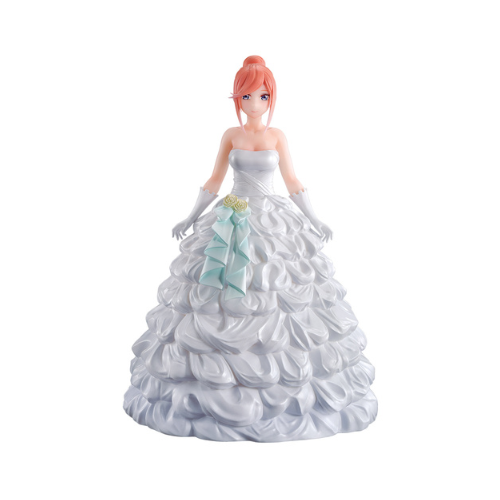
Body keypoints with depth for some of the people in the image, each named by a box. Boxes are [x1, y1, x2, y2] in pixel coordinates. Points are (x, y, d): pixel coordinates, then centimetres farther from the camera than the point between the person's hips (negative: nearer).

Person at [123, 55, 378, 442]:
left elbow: (293, 182, 7)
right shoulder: (231, 135, 5)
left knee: (281, 300, -2)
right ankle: (217, 389, 15)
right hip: (231, 222, 0)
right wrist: (191, 218, 9)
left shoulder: (278, 136, 4)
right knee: (219, 309, -1)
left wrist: (315, 221, 4)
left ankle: (282, 388, 15)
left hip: (273, 222, 0)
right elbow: (214, 181, 10)